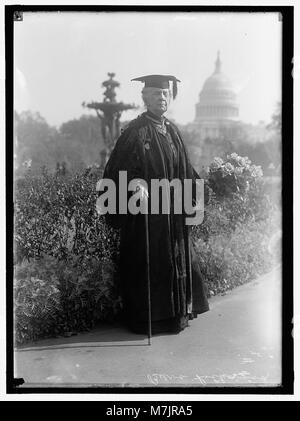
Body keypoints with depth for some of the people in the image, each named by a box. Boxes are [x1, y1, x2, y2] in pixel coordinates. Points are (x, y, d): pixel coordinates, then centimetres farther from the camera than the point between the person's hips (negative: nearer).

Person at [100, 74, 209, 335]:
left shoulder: (172, 131, 13)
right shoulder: (136, 131, -9)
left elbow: (184, 171, 21)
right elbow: (118, 169, -16)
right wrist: (135, 183, -32)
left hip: (173, 213, 7)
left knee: (177, 261, 12)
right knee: (148, 264, -2)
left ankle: (176, 313, 25)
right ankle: (145, 320, 11)